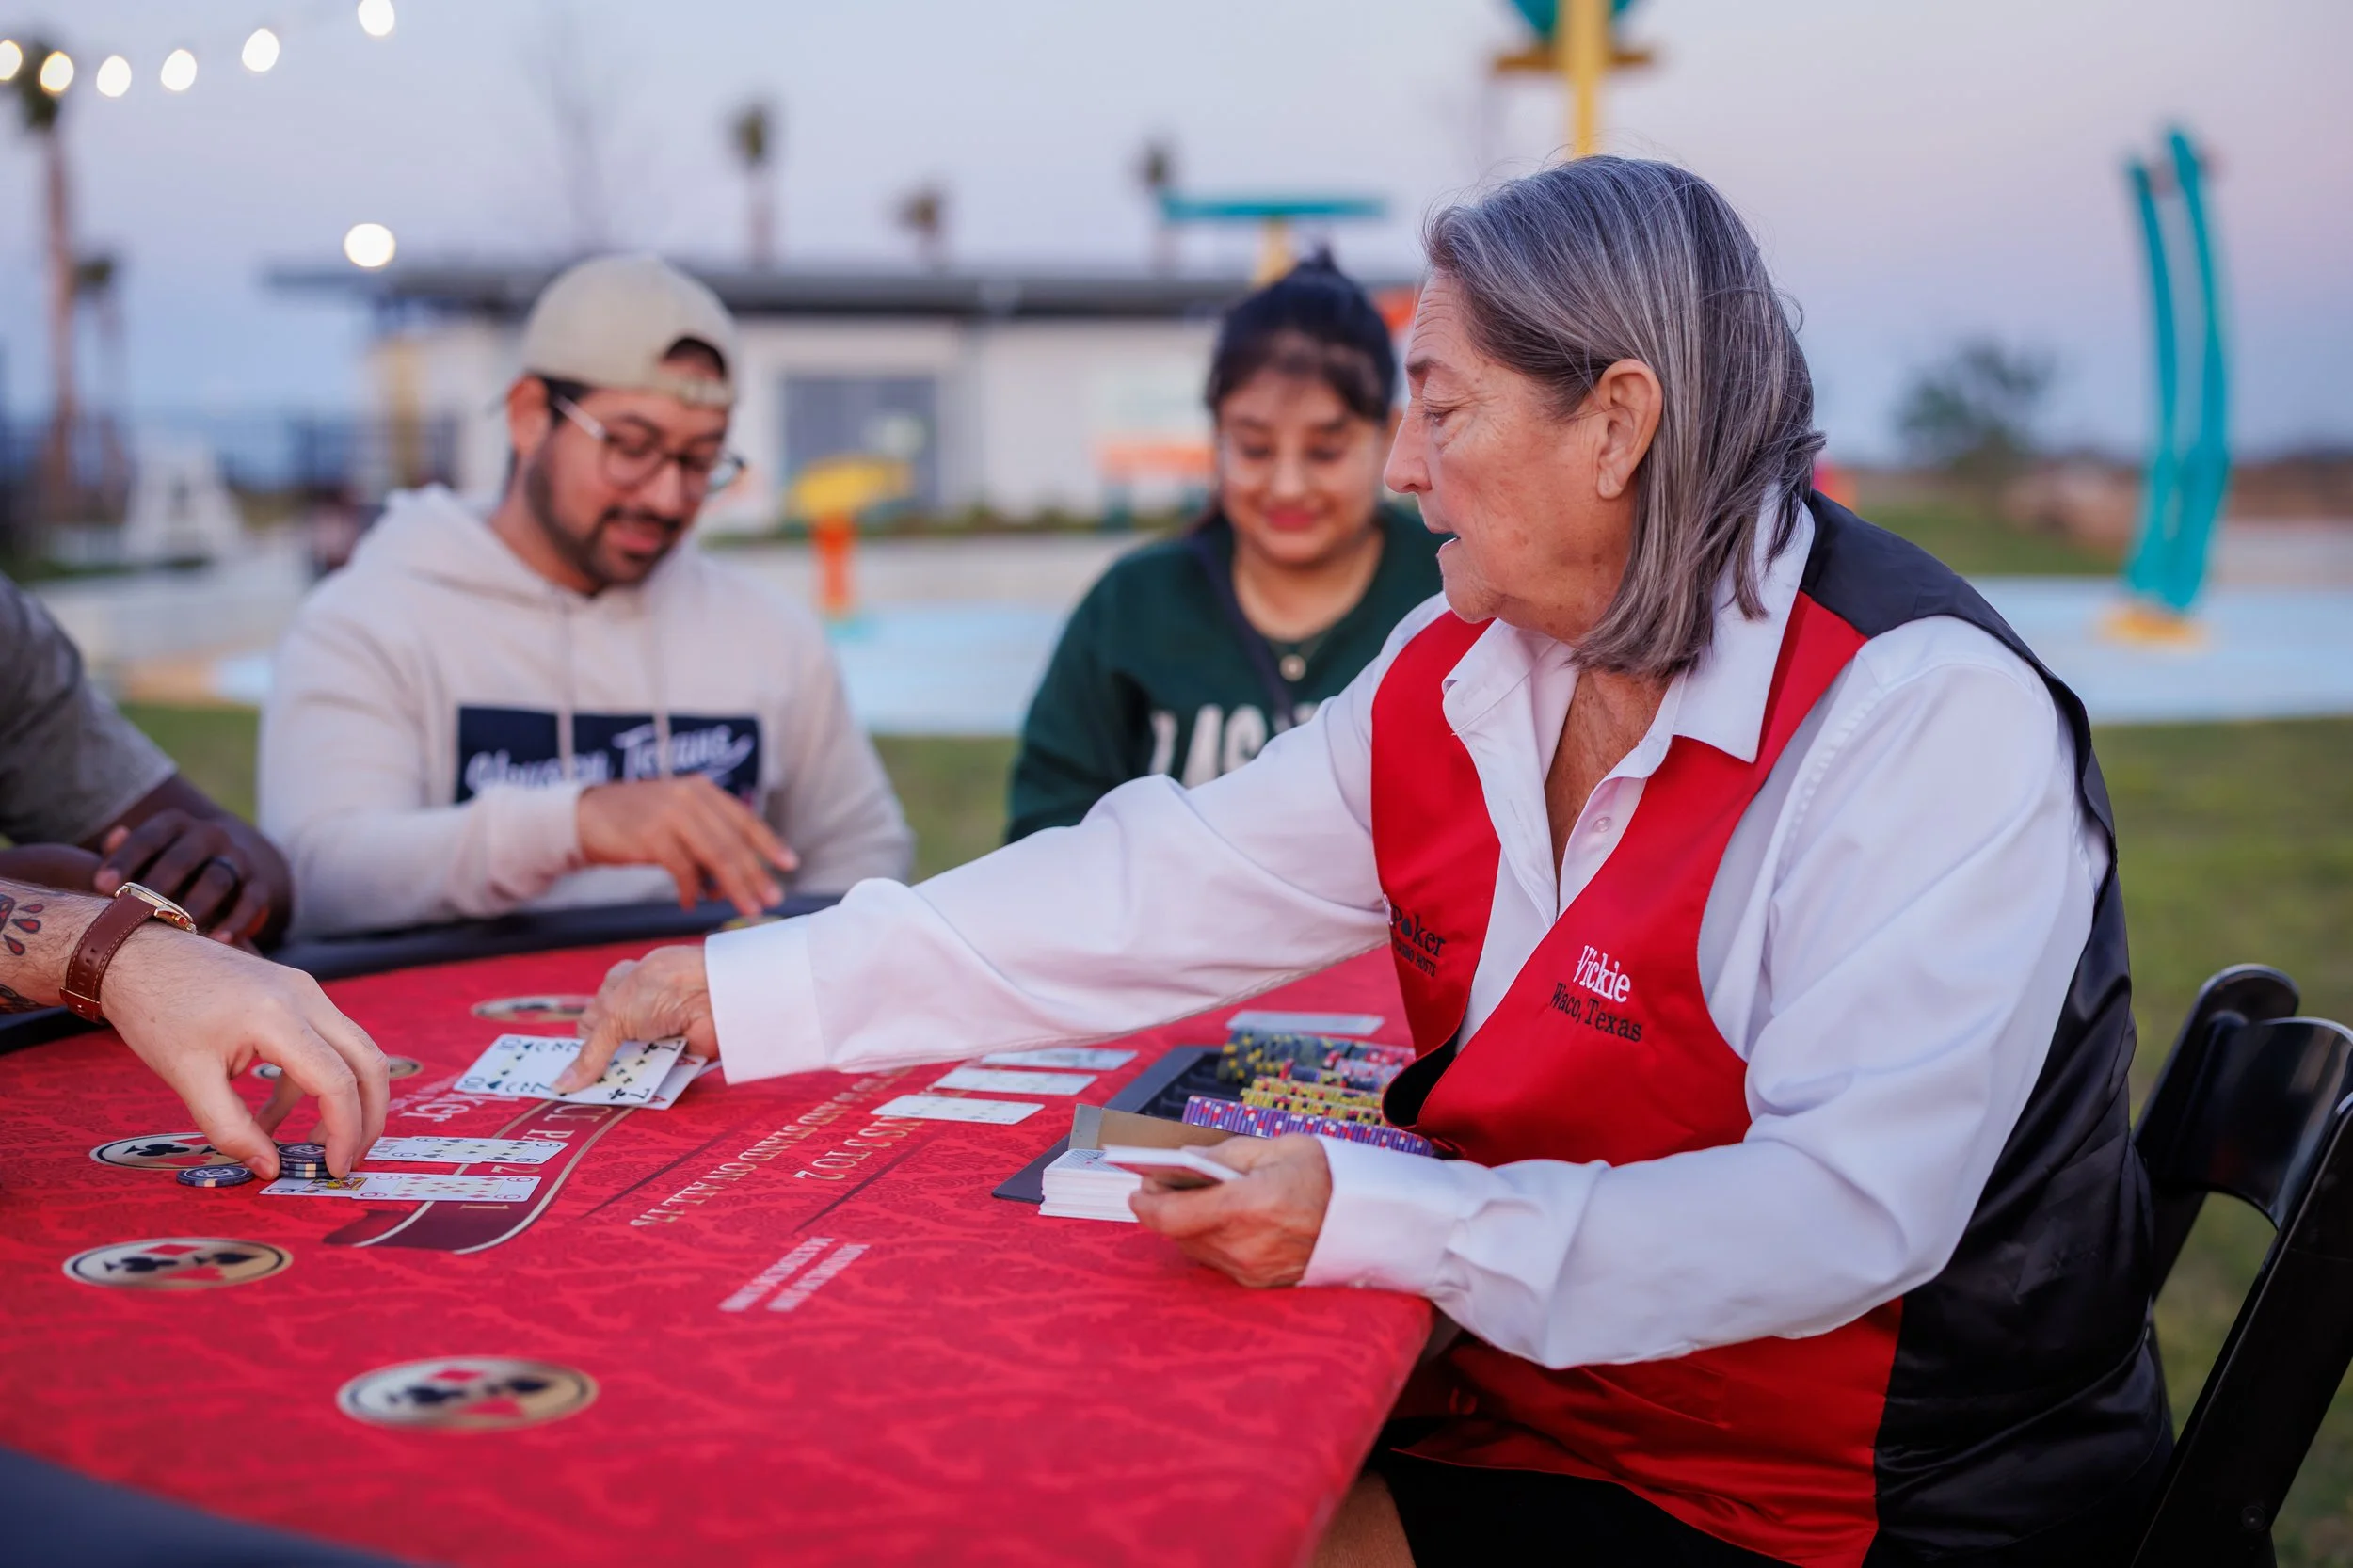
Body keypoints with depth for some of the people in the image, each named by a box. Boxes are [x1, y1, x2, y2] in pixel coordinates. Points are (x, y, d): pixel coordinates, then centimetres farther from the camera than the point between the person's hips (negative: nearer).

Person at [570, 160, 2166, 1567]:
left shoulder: (1928, 719, -22)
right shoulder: (1456, 677, 1)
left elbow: (1844, 1214, -28)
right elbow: (1155, 893, 4)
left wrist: (1375, 1218, -35)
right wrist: (750, 992, 4)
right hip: (1537, 1394, 7)